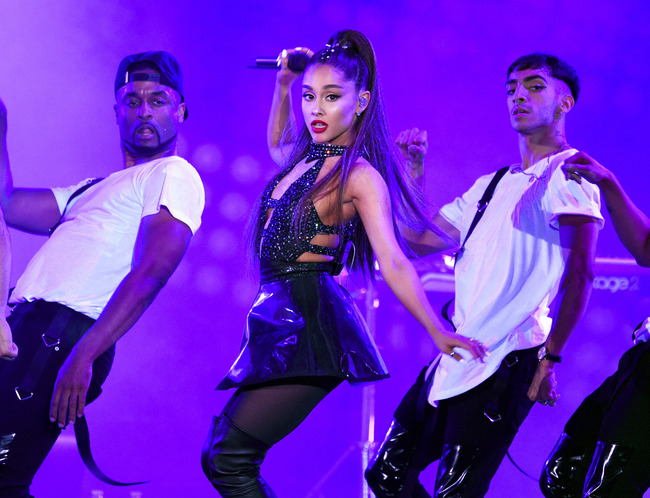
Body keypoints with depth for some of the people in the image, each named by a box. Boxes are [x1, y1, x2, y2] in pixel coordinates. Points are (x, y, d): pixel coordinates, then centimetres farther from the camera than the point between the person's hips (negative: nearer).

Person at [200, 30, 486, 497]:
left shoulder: (359, 175, -9)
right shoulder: (305, 159, 15)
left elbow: (393, 262, -15)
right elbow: (277, 145, 40)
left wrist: (438, 332, -22)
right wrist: (283, 85, 26)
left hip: (312, 323, -9)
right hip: (280, 319, 9)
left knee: (228, 458, -16)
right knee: (224, 455, 4)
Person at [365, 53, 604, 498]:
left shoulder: (569, 173, -5)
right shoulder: (490, 186, 22)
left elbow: (580, 272, -14)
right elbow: (419, 240, 24)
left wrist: (550, 358, -20)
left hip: (506, 364, -9)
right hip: (456, 360, 9)